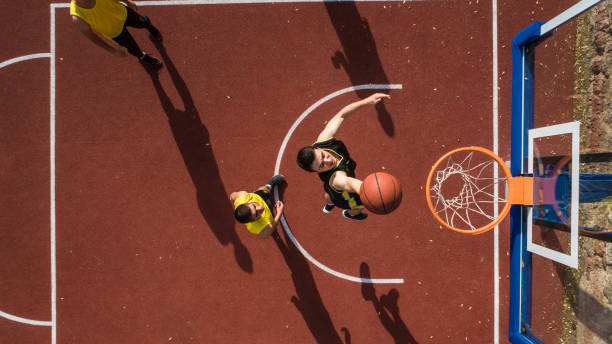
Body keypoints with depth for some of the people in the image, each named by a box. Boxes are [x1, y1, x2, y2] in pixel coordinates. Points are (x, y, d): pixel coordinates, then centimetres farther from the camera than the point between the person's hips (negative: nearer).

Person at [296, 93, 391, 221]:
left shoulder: (322, 142, -39)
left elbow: (341, 115, -31)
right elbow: (350, 183, -78)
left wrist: (366, 101, -38)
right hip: (342, 194, -5)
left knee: (330, 193, 41)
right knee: (358, 207, 30)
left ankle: (329, 205, 82)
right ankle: (348, 213, 70)